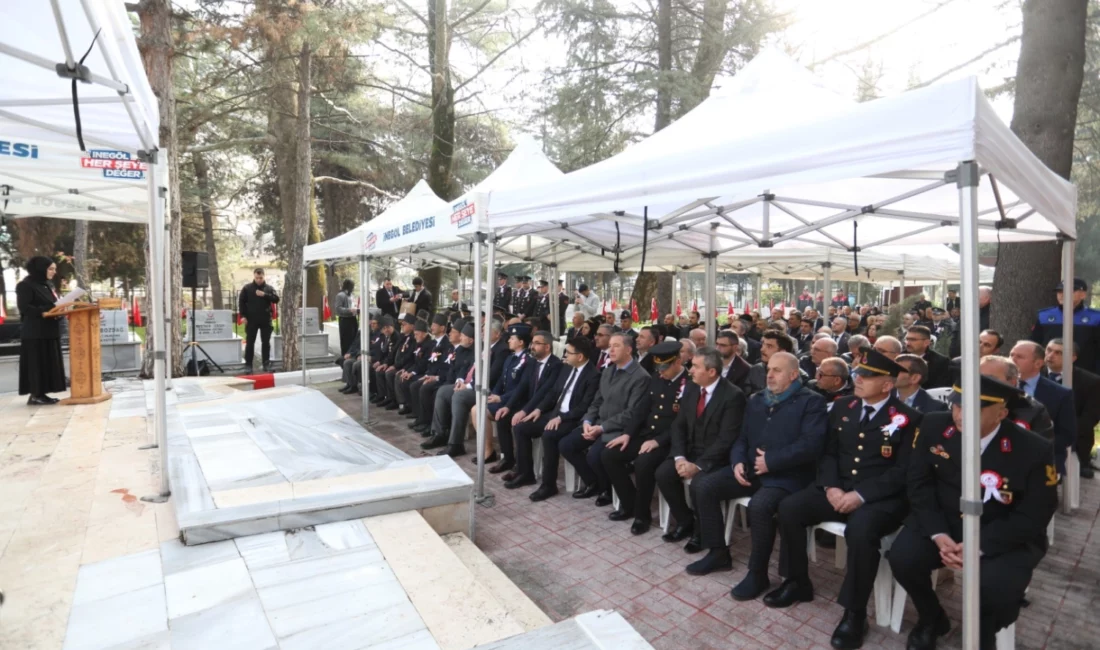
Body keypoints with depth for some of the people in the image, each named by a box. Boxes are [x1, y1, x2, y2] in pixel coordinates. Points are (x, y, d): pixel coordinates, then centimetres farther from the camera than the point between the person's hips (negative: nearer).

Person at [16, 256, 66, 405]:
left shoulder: (48, 284, 16)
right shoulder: (25, 285, -8)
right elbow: (24, 308, -16)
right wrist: (45, 312, -24)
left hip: (50, 330, 8)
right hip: (35, 332, -8)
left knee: (49, 363, 7)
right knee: (36, 363, -5)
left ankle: (41, 393, 12)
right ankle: (34, 395, 0)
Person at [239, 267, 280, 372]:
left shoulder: (269, 288, 6)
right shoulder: (247, 288, 3)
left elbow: (276, 299, -4)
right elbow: (241, 302, 2)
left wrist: (264, 295, -17)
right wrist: (243, 316, -7)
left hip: (265, 320, 1)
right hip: (251, 320, -1)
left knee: (266, 342, 5)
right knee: (250, 342, 3)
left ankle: (266, 363, 12)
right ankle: (248, 364, 9)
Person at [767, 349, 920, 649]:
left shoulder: (908, 419, -4)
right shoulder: (842, 409, 11)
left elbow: (903, 471, -11)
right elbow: (828, 453, 10)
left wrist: (861, 495, -21)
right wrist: (831, 486, -9)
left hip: (881, 497, -5)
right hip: (838, 489, 5)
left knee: (860, 530, -35)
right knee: (789, 507, -16)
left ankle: (854, 612, -14)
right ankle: (798, 583, 5)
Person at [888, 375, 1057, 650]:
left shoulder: (1034, 450, -17)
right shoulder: (934, 426, -10)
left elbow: (1033, 516, -13)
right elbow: (920, 484, -4)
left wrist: (978, 545, -23)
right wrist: (938, 534, -17)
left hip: (1006, 537, -2)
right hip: (942, 523, 2)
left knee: (997, 587, -29)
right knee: (902, 557, -22)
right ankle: (931, 619, 13)